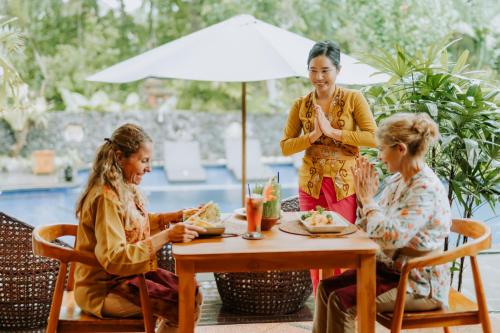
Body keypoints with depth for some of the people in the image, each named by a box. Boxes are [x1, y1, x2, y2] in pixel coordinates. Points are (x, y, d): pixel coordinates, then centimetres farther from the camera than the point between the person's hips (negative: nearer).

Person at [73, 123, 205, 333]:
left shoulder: (126, 189, 4)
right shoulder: (106, 198, -24)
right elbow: (114, 258, -30)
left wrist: (175, 217, 8)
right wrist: (166, 236, -33)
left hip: (130, 273, 9)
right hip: (103, 289, -9)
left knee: (193, 295, 2)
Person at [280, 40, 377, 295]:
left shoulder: (353, 99, -2)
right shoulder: (301, 105, 6)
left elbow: (374, 137, -12)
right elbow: (285, 146, 3)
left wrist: (333, 132, -18)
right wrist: (313, 135, -13)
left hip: (344, 185, -2)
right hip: (311, 186, 3)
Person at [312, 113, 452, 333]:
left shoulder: (426, 189, -22)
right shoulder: (397, 181, 5)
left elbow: (390, 238, -31)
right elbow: (368, 230, 12)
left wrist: (368, 199, -19)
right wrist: (364, 196, -4)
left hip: (420, 285, -9)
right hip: (390, 268, 9)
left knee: (341, 301, -20)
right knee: (326, 288, -2)